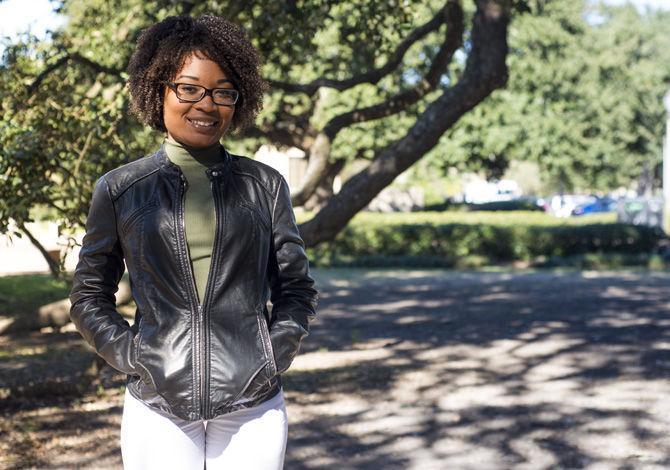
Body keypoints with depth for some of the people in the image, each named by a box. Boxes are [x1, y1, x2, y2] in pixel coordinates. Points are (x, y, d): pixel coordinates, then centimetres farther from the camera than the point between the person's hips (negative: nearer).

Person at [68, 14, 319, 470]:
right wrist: (130, 356, -2)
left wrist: (274, 355, -1)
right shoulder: (119, 189, 4)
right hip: (157, 411, 0)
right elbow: (89, 297, 10)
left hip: (254, 410, 1)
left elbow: (297, 289, 11)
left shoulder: (265, 185, 6)